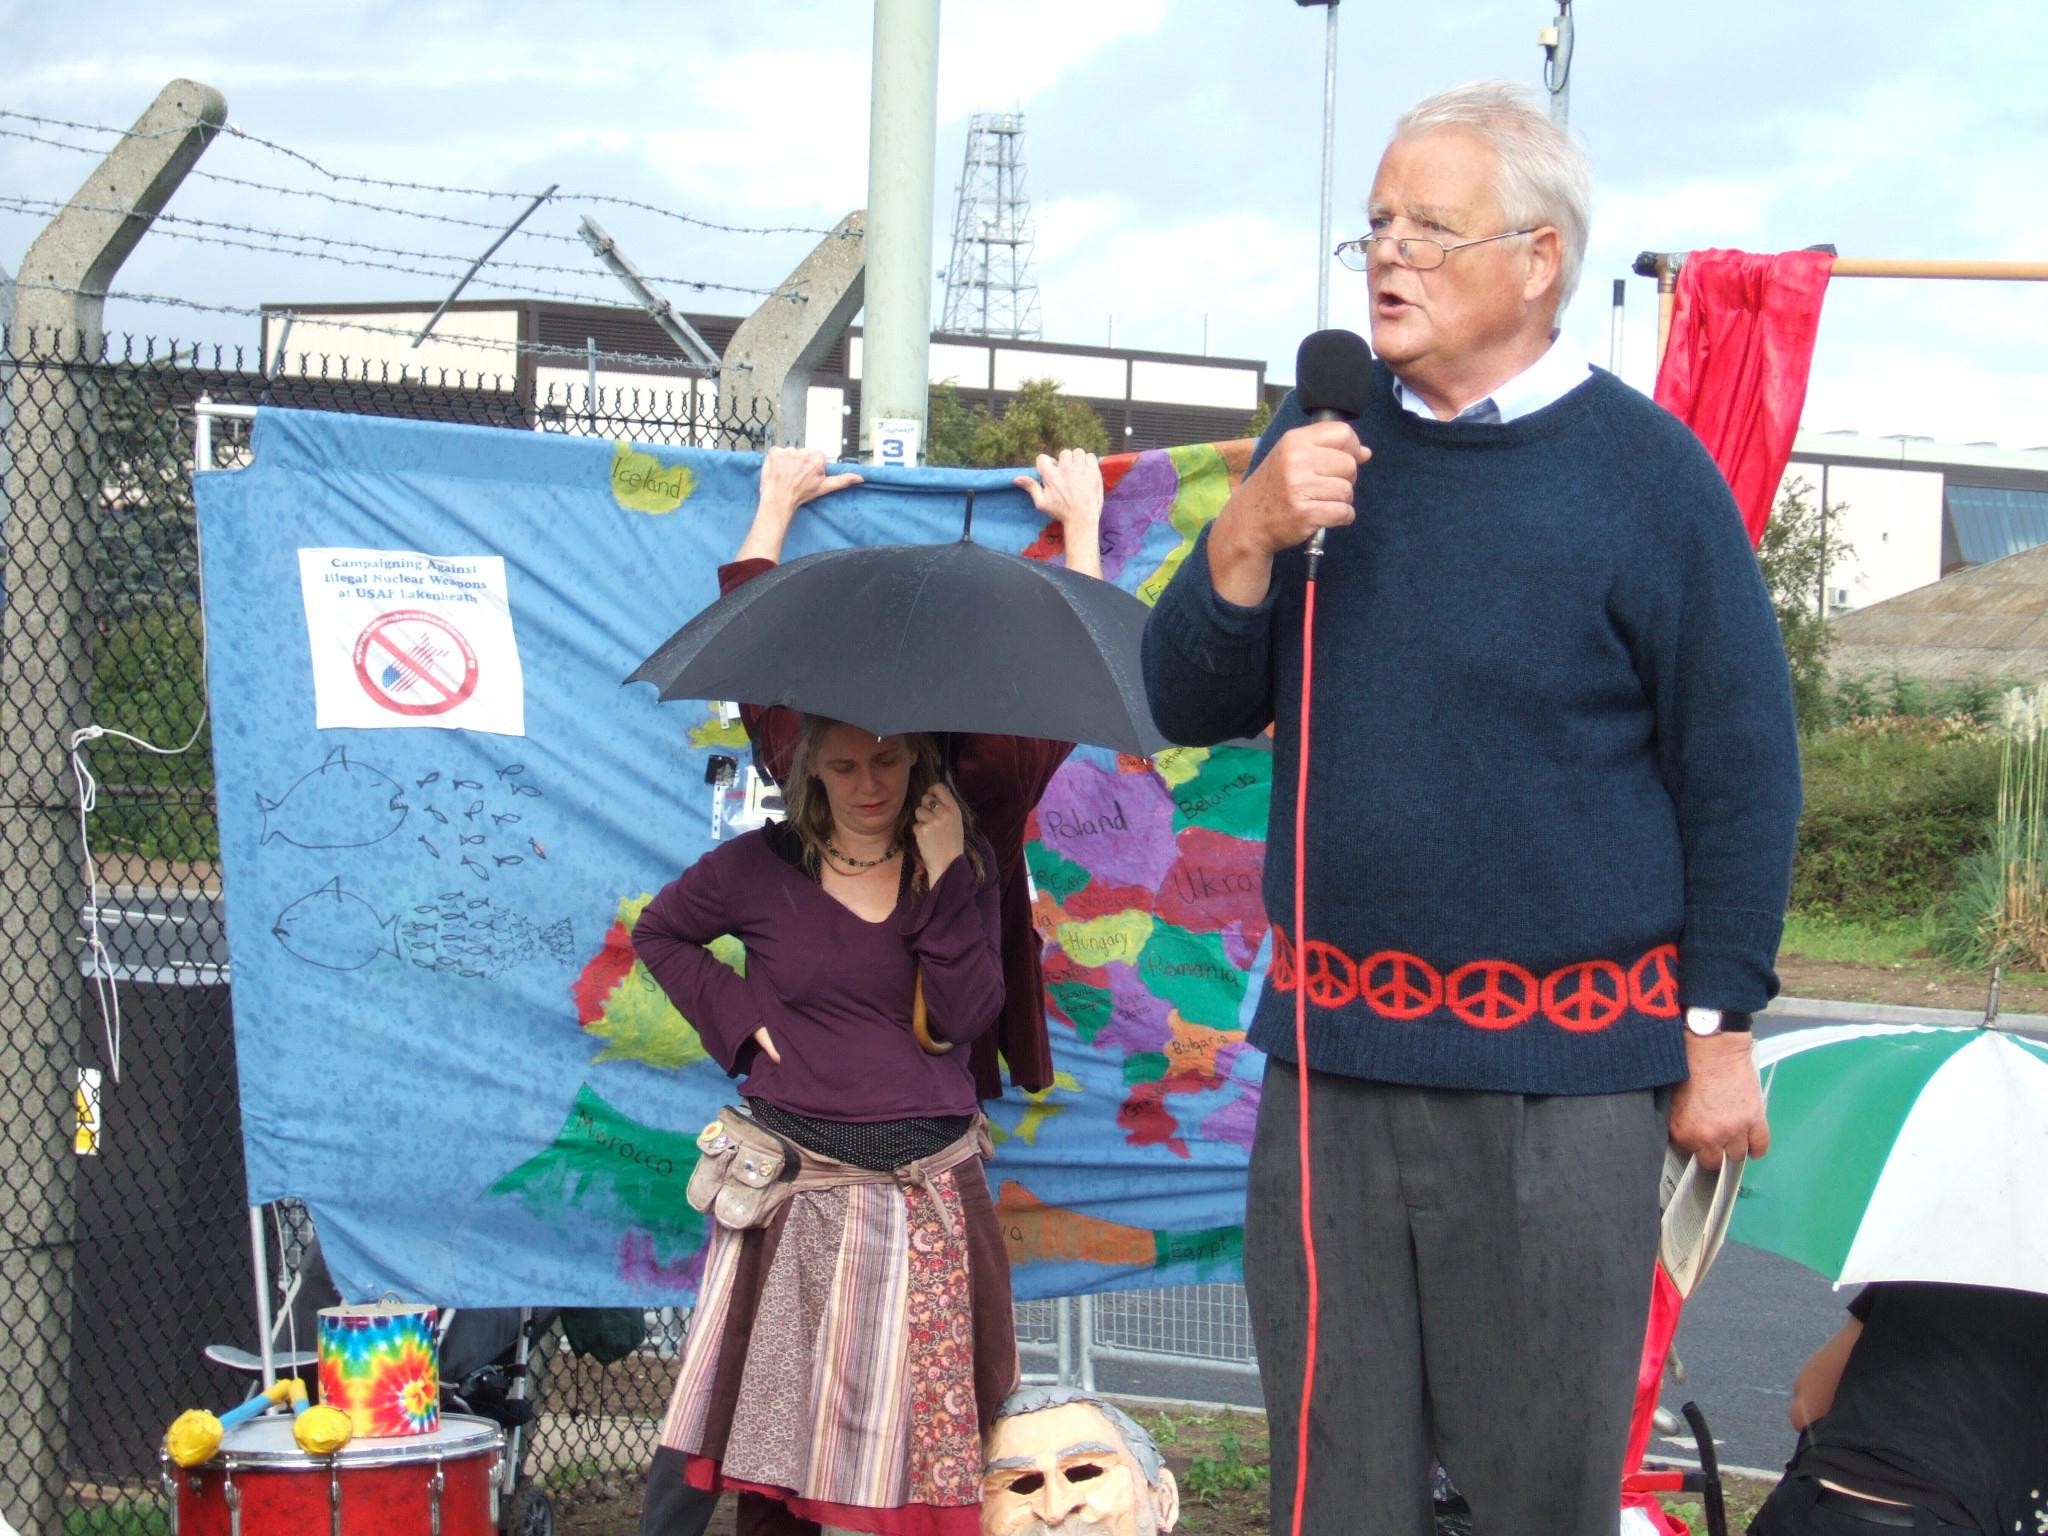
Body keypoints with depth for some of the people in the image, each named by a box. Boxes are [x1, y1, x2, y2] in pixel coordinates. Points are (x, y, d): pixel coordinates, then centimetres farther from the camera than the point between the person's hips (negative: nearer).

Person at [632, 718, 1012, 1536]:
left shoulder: (963, 865, 3)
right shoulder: (760, 868, 0)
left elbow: (967, 1016, -7)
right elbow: (658, 932, 16)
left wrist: (943, 879, -14)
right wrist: (736, 1017, 3)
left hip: (928, 1187, 1)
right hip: (798, 1189, -1)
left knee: (933, 1414, 1)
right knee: (777, 1412, 0)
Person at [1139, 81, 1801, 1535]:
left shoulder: (1643, 469, -5)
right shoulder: (1324, 436, 8)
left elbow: (1742, 769, -2)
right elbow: (1189, 707, 8)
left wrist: (1720, 1032, -4)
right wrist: (1247, 540, -10)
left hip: (1559, 1082, -4)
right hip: (1330, 1049, 4)